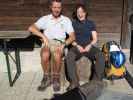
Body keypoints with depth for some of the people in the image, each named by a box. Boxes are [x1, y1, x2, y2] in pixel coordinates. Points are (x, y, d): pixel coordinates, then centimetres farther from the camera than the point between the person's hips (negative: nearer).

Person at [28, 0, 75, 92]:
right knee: (45, 55, -35)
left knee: (57, 56, -36)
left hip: (59, 43, 0)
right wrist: (43, 36, -15)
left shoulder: (66, 20, 12)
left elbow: (72, 36, 4)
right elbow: (31, 28, -2)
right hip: (47, 42, 0)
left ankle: (56, 78, -13)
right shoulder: (45, 19, 10)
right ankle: (47, 77, -12)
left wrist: (64, 44, -16)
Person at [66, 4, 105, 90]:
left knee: (100, 56, -31)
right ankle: (74, 82, -34)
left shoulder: (91, 23, 14)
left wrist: (89, 45, -12)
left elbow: (95, 39, 9)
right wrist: (77, 46, -12)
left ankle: (97, 81, -28)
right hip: (77, 46, -1)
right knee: (69, 57, -35)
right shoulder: (73, 23, 12)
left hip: (89, 46, 1)